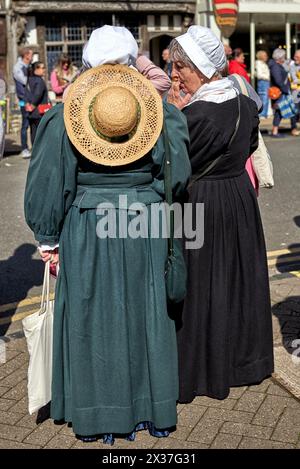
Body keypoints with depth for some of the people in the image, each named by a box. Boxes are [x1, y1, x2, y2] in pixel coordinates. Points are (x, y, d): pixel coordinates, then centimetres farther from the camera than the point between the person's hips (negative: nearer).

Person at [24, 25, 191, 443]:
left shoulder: (62, 117, -7)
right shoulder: (163, 111, -4)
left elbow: (50, 184, -5)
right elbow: (180, 177, -4)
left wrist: (48, 239, 5)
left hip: (85, 234, -1)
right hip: (145, 233, 1)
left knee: (90, 319, 11)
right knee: (145, 315, 14)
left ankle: (95, 417, 22)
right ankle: (151, 411, 26)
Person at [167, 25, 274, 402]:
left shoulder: (195, 114, -24)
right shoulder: (246, 105, 0)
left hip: (199, 205, -7)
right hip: (241, 198, 7)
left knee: (198, 286, 6)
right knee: (238, 277, 19)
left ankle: (199, 368, 19)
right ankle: (242, 357, 35)